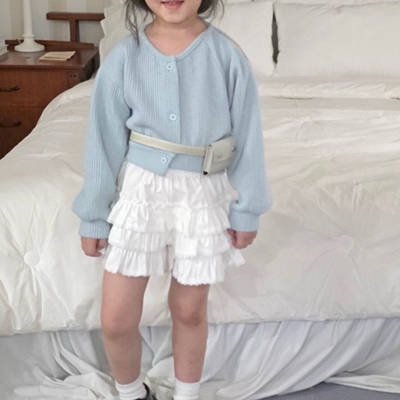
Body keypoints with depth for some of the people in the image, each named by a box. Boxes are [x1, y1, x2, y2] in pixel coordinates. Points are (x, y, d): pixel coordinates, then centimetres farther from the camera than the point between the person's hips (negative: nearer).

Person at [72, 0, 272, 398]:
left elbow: (246, 138, -2)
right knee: (115, 320, 5)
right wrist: (94, 214, 1)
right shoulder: (123, 56, -7)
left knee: (189, 310, 14)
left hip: (202, 194, 0)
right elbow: (105, 140, -2)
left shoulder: (228, 56, -9)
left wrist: (246, 208, -1)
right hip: (140, 189, 1)